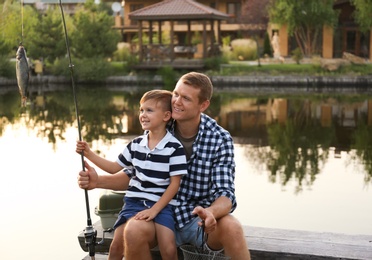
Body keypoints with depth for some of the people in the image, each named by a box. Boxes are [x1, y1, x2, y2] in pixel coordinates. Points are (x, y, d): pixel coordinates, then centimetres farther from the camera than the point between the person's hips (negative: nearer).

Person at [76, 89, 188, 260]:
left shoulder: (174, 148, -8)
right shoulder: (136, 144, 7)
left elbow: (175, 184, -8)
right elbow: (114, 168, 15)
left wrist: (154, 209, -14)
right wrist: (89, 154, 6)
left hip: (162, 205, -4)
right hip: (134, 201, 4)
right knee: (117, 244, -11)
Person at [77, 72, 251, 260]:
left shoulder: (220, 139, -11)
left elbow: (225, 195, -16)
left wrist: (211, 213, -40)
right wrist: (98, 181, -11)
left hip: (202, 219, -2)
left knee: (231, 227, -34)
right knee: (134, 230, -29)